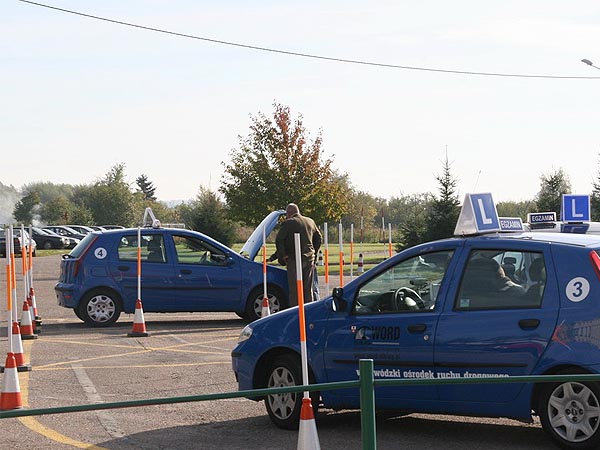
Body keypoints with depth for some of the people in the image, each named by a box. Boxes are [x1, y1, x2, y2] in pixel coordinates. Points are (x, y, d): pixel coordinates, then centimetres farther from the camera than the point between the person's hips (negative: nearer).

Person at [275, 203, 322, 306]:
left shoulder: (288, 223, -9)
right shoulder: (310, 222, 11)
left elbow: (279, 240, -15)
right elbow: (319, 238, 19)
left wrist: (283, 256, -6)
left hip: (294, 260, -6)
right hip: (309, 259, 6)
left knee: (295, 290, -3)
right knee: (308, 289, 12)